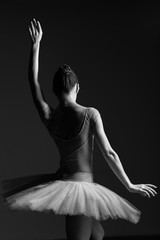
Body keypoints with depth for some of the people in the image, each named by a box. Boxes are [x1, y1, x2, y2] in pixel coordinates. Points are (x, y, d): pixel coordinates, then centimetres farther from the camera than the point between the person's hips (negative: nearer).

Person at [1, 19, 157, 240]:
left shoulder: (48, 117, -4)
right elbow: (109, 153, -12)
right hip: (81, 187, -6)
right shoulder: (90, 114, -15)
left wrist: (36, 45, 12)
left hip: (60, 180, 7)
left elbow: (33, 81, 8)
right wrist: (130, 186, -2)